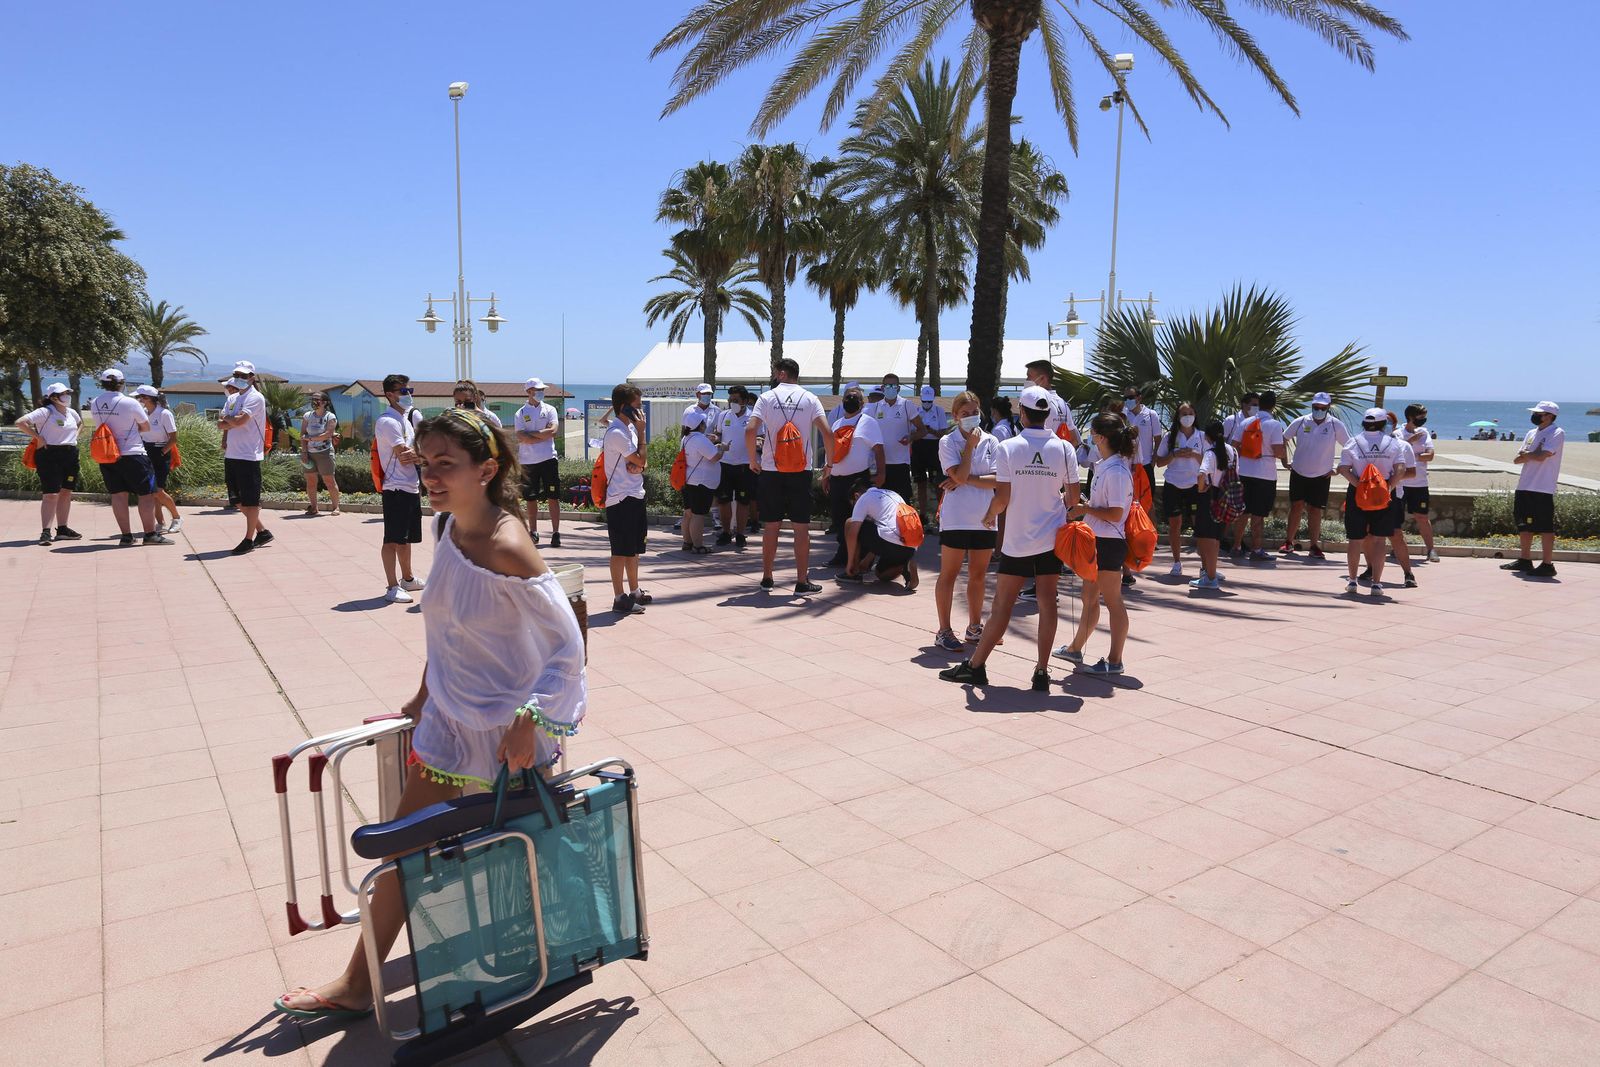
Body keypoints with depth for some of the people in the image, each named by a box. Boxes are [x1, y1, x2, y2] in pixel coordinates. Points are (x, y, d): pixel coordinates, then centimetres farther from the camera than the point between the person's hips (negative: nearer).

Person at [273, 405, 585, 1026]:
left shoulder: (506, 549, -27)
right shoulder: (448, 527, -1)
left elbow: (568, 645, -24)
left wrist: (527, 722, -27)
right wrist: (423, 696, 18)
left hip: (511, 729, -8)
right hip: (450, 717, 9)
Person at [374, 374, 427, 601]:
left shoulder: (408, 418, 17)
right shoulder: (388, 421, -13)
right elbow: (404, 456, -20)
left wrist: (415, 455, -11)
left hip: (412, 486, 9)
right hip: (396, 488, -9)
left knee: (406, 537, 19)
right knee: (393, 539, -4)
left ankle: (407, 578, 32)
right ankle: (392, 587, 0)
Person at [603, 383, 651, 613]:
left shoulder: (629, 428, 13)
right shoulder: (617, 433, -17)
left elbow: (640, 464, 14)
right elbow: (640, 461, -14)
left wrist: (638, 464, -9)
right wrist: (641, 431, -9)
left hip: (634, 496, 9)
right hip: (621, 499, -9)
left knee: (634, 548, 16)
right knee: (621, 550, -4)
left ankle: (634, 592, 26)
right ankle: (620, 598, 2)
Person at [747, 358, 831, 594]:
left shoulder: (767, 397, 0)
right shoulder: (810, 398, 2)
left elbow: (750, 431, -10)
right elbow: (826, 432, -9)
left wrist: (752, 460, 3)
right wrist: (829, 463, 2)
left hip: (770, 470, 0)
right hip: (801, 471, 0)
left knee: (771, 526, 9)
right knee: (801, 526, 3)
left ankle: (767, 578, 18)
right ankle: (802, 582, 4)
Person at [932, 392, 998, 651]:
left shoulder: (991, 442, 5)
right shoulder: (947, 442, -4)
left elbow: (998, 481, -5)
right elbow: (959, 475, -18)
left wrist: (967, 480, -12)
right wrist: (970, 445, -11)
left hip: (984, 518, 4)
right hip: (956, 518, -4)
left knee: (979, 574, 13)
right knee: (949, 574, 1)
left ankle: (975, 627, 26)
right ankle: (944, 631, 8)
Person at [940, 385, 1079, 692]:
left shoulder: (1008, 448, -9)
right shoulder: (1064, 448, -2)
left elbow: (1002, 497, -11)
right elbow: (1073, 497, 1)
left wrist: (989, 516, 9)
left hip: (1018, 539, -2)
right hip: (1052, 538, 2)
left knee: (1002, 604, 3)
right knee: (1047, 602, 5)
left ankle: (975, 665, 11)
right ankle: (1042, 671, 6)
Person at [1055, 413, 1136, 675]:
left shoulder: (1116, 471, -19)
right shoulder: (1104, 466, 10)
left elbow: (1116, 514, -22)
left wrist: (1085, 509, -14)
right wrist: (1083, 506, 6)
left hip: (1109, 543, -10)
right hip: (1097, 540, 10)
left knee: (1112, 601, 0)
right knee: (1089, 598, 20)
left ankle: (1114, 660, 9)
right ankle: (1076, 648, 33)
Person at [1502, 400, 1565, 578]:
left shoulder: (1557, 433, -8)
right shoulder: (1532, 433, 17)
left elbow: (1541, 456, -20)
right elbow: (1516, 459, 12)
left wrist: (1525, 454, 0)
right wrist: (1532, 454, -8)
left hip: (1543, 489, -8)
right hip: (1524, 487, 8)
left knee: (1545, 527, -6)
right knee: (1524, 525, 14)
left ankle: (1547, 564, -2)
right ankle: (1525, 560, 24)